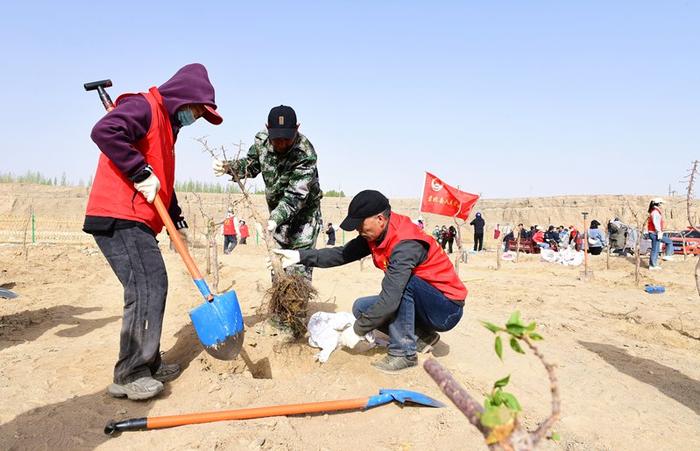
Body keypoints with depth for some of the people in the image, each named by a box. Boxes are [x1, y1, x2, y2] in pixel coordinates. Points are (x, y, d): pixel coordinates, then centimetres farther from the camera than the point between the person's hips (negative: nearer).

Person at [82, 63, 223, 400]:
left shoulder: (167, 125, 23)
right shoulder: (144, 107, -6)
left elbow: (163, 182, 27)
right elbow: (104, 131, -26)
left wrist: (177, 221, 20)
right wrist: (141, 174, -22)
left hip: (137, 222, 10)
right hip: (119, 218, -10)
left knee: (155, 287, 12)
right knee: (146, 289, -14)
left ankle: (149, 364, 22)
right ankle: (129, 375, -6)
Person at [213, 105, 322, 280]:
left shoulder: (305, 154, -29)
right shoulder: (262, 140, -10)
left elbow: (295, 195, -34)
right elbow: (250, 165, 5)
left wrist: (274, 220, -48)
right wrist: (227, 167, -16)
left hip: (303, 214, -6)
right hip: (278, 211, 6)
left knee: (298, 269, -9)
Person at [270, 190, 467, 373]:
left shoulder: (406, 245, -31)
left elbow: (389, 299, -33)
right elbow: (343, 254, -6)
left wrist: (358, 330, -23)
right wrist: (301, 255, -12)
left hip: (447, 309, -8)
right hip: (420, 304, 8)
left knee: (404, 280, -33)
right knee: (361, 307, 0)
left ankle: (403, 353, -19)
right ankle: (422, 336, 8)